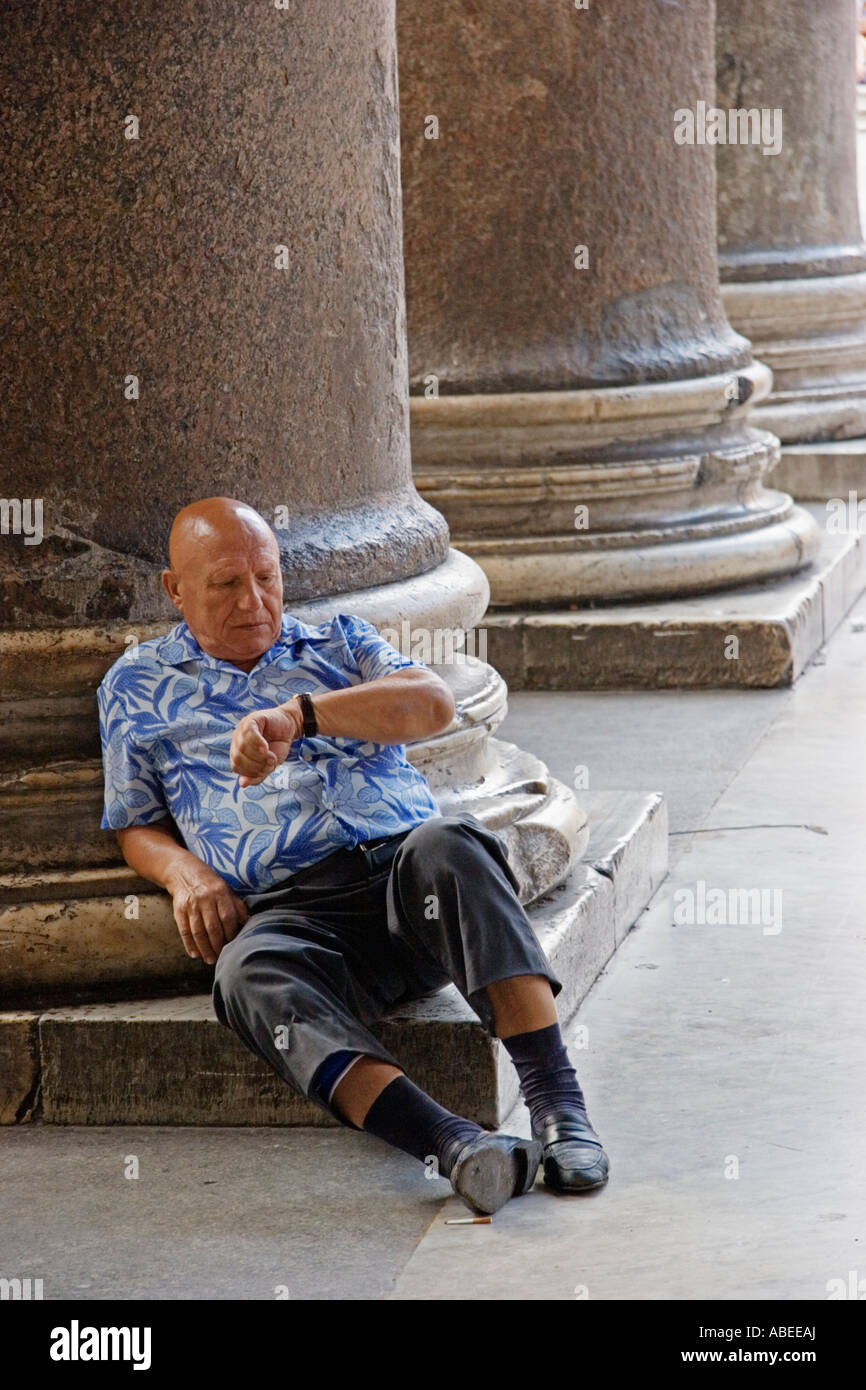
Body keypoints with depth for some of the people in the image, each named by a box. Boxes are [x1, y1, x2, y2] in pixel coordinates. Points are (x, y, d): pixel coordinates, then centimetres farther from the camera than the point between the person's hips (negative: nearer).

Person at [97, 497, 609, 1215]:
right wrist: (186, 873, 1)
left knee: (450, 844, -36)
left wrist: (300, 713, -13)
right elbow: (137, 826, 26)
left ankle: (558, 1101, -40)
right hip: (288, 908, -1)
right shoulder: (138, 686, 24)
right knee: (252, 974, -37)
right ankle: (451, 1143, -53)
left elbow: (433, 704, 3)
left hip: (403, 860, 1)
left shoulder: (341, 641, 23)